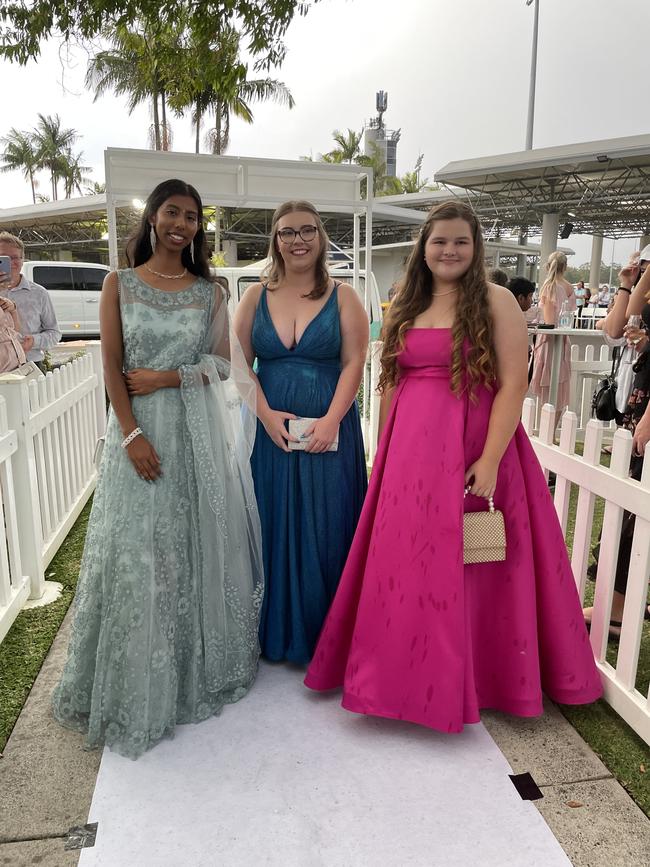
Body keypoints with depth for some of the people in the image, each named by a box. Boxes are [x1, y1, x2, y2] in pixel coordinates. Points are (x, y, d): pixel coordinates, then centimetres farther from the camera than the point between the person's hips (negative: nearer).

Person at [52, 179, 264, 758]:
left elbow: (222, 362, 5)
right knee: (136, 552, 1)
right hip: (139, 427, -1)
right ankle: (139, 688, 20)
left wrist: (168, 377, -10)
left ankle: (199, 667, 28)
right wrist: (132, 434, -12)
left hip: (198, 428, 2)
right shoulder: (120, 284, 4)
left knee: (197, 542, 7)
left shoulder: (209, 292, 7)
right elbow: (112, 365, -2)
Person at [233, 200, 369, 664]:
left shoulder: (343, 297, 3)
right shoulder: (256, 297, 8)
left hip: (329, 430, -1)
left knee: (326, 529, 4)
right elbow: (241, 362, 4)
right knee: (275, 525, 8)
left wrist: (331, 420, -15)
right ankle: (277, 632, 26)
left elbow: (354, 363, -4)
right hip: (271, 428, 2)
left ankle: (326, 634, 22)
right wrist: (266, 414, -10)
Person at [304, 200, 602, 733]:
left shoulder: (496, 301, -3)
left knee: (464, 567, 6)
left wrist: (490, 460, -17)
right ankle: (410, 671, 32)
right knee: (406, 566, 11)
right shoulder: (405, 307, 12)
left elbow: (514, 385, -10)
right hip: (409, 450, 5)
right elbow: (391, 383, 13)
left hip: (471, 450, -4)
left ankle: (471, 676, 30)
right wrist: (384, 451, 11)